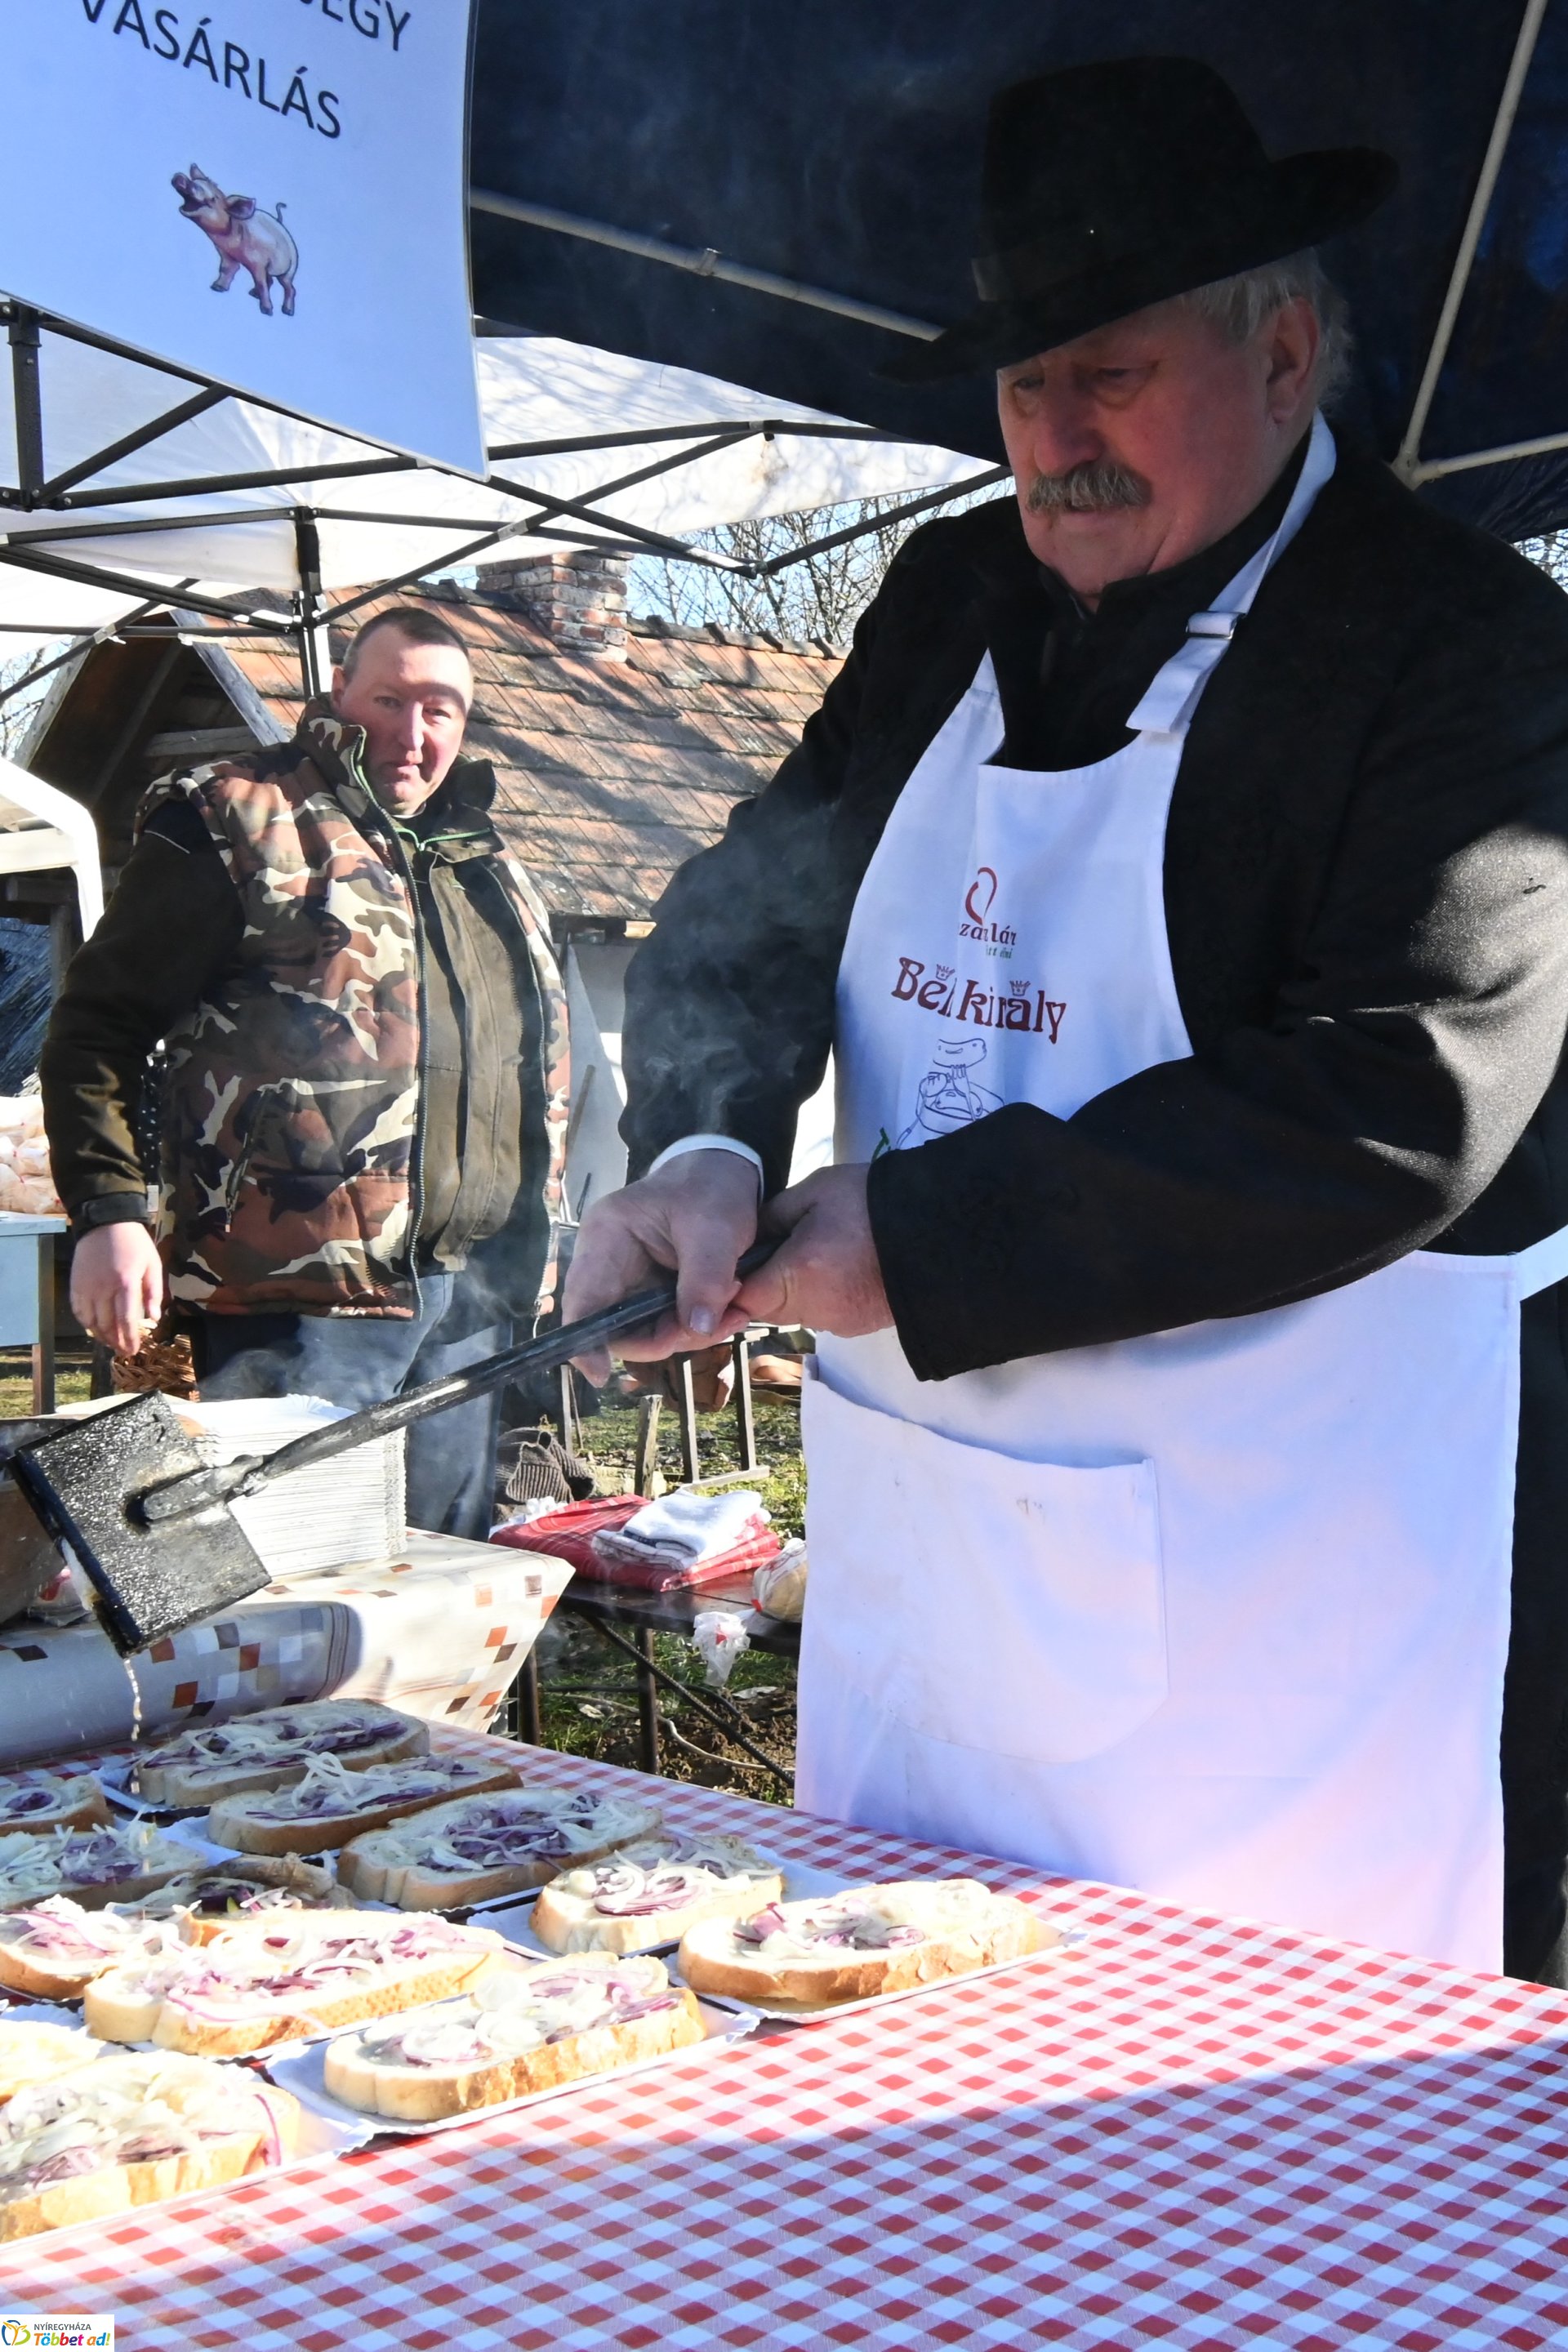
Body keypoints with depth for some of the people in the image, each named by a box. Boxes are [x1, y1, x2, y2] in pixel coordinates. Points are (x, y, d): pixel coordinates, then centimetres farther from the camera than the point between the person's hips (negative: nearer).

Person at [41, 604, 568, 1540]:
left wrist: (529, 1241, 22)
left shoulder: (485, 864, 20)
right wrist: (108, 1214, -17)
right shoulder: (238, 827, -2)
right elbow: (99, 1024, -6)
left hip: (472, 1304, 7)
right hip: (302, 1296, -7)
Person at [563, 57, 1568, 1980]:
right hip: (924, 1544, 7)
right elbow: (752, 904, 11)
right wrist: (705, 1149, -12)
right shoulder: (954, 599, 9)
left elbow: (1396, 1110, -21)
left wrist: (929, 1243, -20)